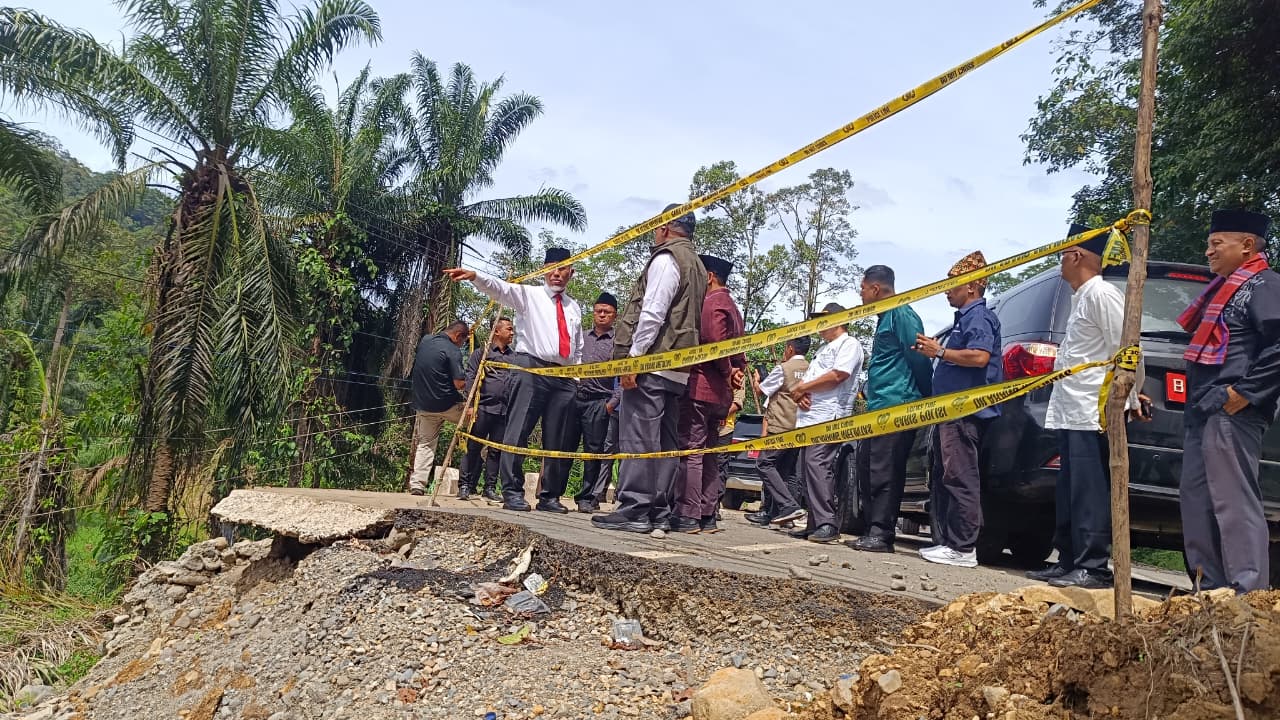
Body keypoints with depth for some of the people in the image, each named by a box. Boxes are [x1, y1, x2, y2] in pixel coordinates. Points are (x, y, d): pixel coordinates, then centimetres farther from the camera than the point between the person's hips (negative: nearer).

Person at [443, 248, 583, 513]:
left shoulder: (574, 307, 21)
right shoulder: (529, 294, 8)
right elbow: (500, 288, -11)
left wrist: (576, 377, 15)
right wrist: (474, 276, -30)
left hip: (564, 377, 5)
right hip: (530, 369, -4)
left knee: (558, 440, 5)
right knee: (518, 432, -11)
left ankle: (550, 496, 13)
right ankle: (512, 492, -7)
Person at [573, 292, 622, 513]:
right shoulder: (581, 338, 16)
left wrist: (613, 402, -11)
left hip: (599, 402, -3)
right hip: (574, 399, 3)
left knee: (594, 451, -1)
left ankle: (587, 497, 5)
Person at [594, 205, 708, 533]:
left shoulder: (666, 258, -5)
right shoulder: (697, 265, 23)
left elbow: (652, 313, -16)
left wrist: (633, 357, -16)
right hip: (680, 369, 9)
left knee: (638, 436, -8)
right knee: (665, 441, 8)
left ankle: (634, 510, -9)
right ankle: (659, 512, 9)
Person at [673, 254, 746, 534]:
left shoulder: (712, 302, -8)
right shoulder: (733, 307, 23)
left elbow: (714, 338, -22)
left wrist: (726, 372, -10)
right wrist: (736, 371, 7)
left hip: (700, 388, -10)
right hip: (720, 394, 10)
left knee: (690, 450, -8)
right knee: (709, 454, 11)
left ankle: (687, 515, -8)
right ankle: (707, 516, 13)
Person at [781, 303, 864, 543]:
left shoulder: (849, 344, 0)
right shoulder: (823, 349, 30)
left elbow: (837, 376, -15)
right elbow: (806, 379, 25)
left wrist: (802, 388, -6)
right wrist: (800, 392, 0)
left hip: (829, 417, -10)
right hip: (808, 418, 10)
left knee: (817, 465, -20)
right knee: (808, 470, 6)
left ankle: (828, 524, -20)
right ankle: (815, 524, 9)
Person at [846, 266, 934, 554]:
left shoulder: (901, 314, -10)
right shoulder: (885, 317, 24)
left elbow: (918, 355, -14)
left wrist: (925, 396, -9)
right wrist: (869, 389, 27)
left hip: (896, 406, -11)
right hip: (880, 406, 11)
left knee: (884, 472, -10)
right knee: (867, 467, 10)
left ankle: (881, 534, -8)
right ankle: (874, 532, 15)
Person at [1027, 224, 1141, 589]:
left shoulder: (1101, 293, -10)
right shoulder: (1082, 297, 21)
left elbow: (1126, 349, -16)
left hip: (1093, 415, -11)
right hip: (1072, 414, 11)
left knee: (1090, 491, -8)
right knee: (1068, 493, 13)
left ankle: (1093, 568, -3)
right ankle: (1068, 562, 20)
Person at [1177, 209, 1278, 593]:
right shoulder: (1224, 288, 24)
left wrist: (1245, 392, -20)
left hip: (1230, 413, -10)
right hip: (1203, 413, 10)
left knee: (1234, 503, -10)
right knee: (1197, 500, 11)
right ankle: (1211, 588, 18)